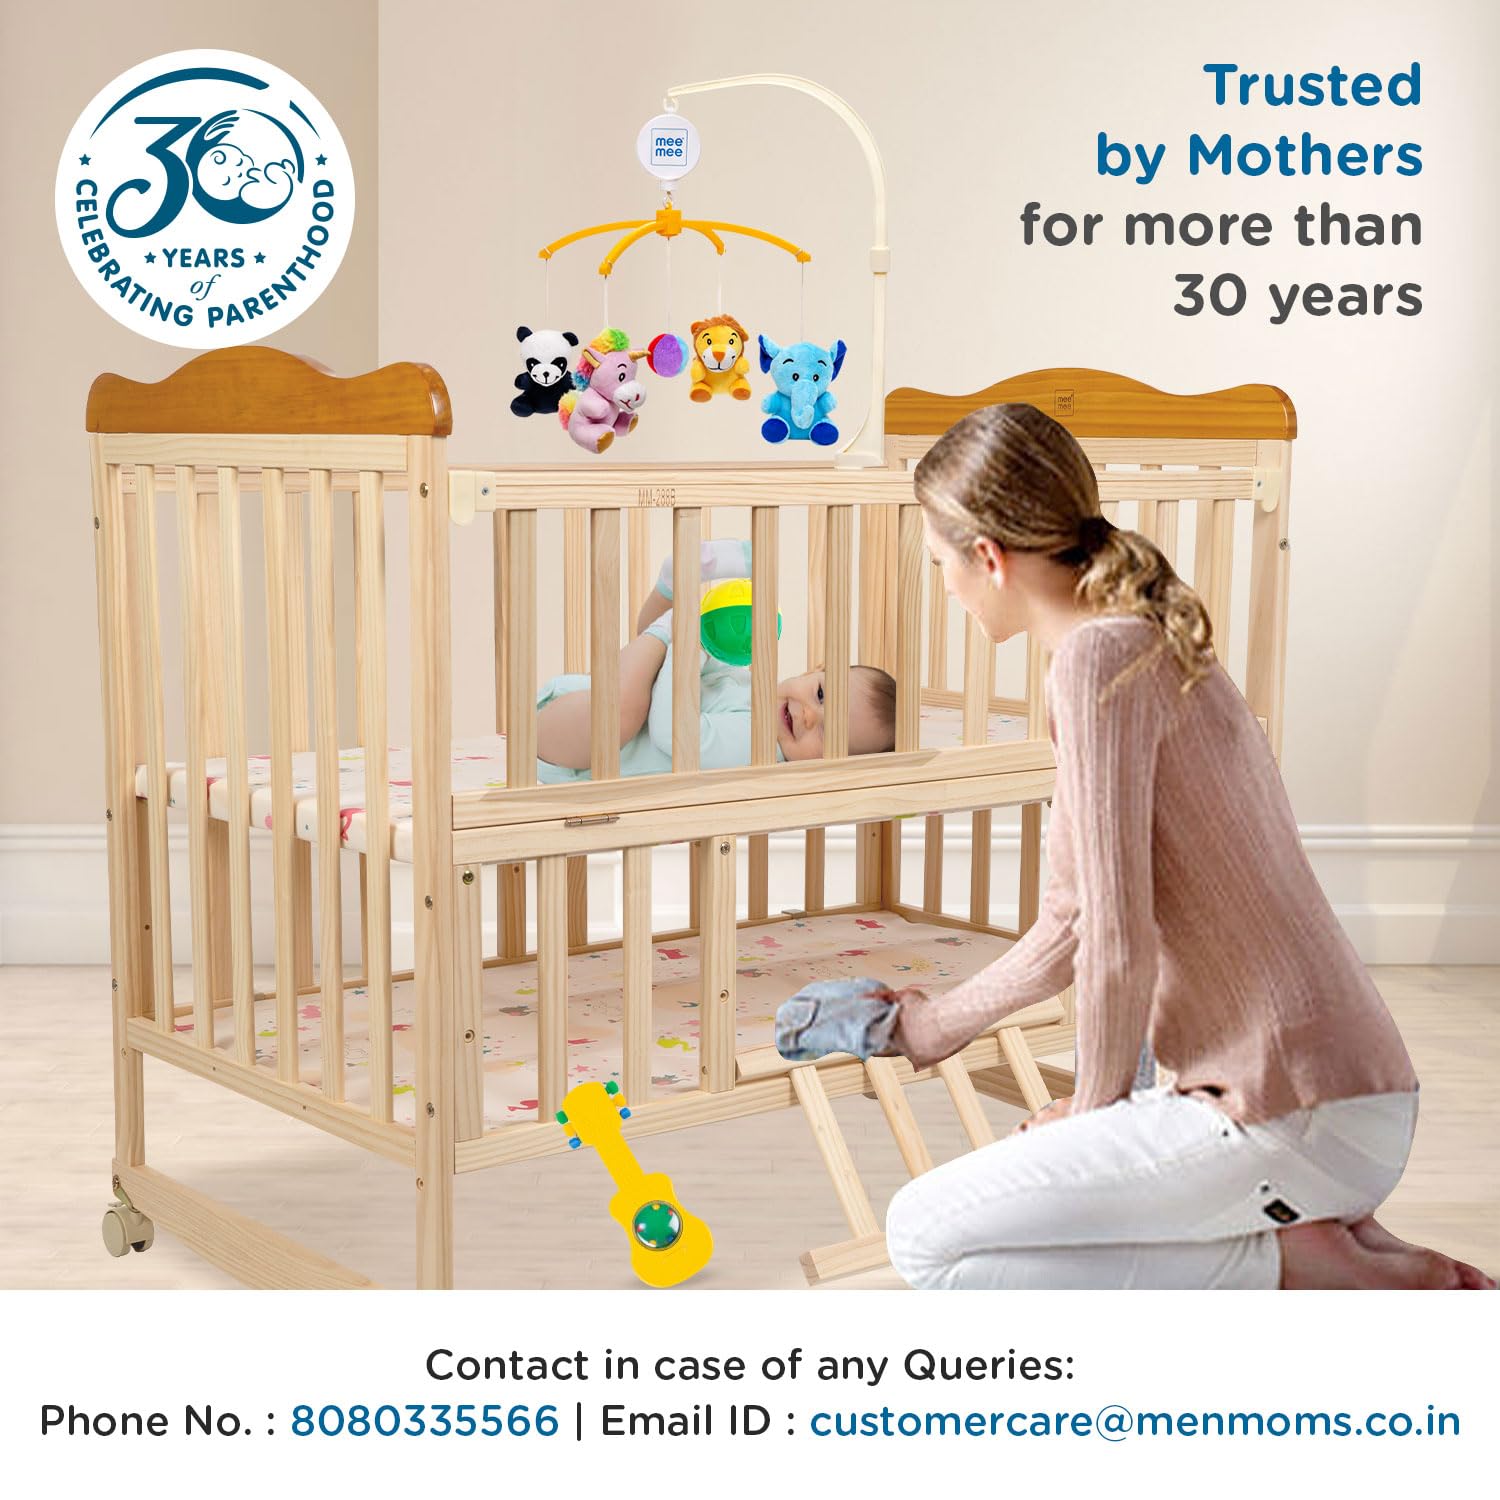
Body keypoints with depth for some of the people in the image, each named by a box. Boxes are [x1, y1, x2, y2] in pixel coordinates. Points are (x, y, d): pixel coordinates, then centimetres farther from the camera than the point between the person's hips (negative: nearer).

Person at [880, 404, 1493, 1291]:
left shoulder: (1102, 655, -16)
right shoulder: (1155, 645, 16)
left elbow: (1119, 945, -19)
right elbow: (1074, 926, 22)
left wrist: (1096, 1108, -2)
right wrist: (937, 1025, 32)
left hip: (1292, 1119, -10)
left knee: (926, 1237, -8)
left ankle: (1295, 1271, -6)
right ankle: (1342, 1249, 13)